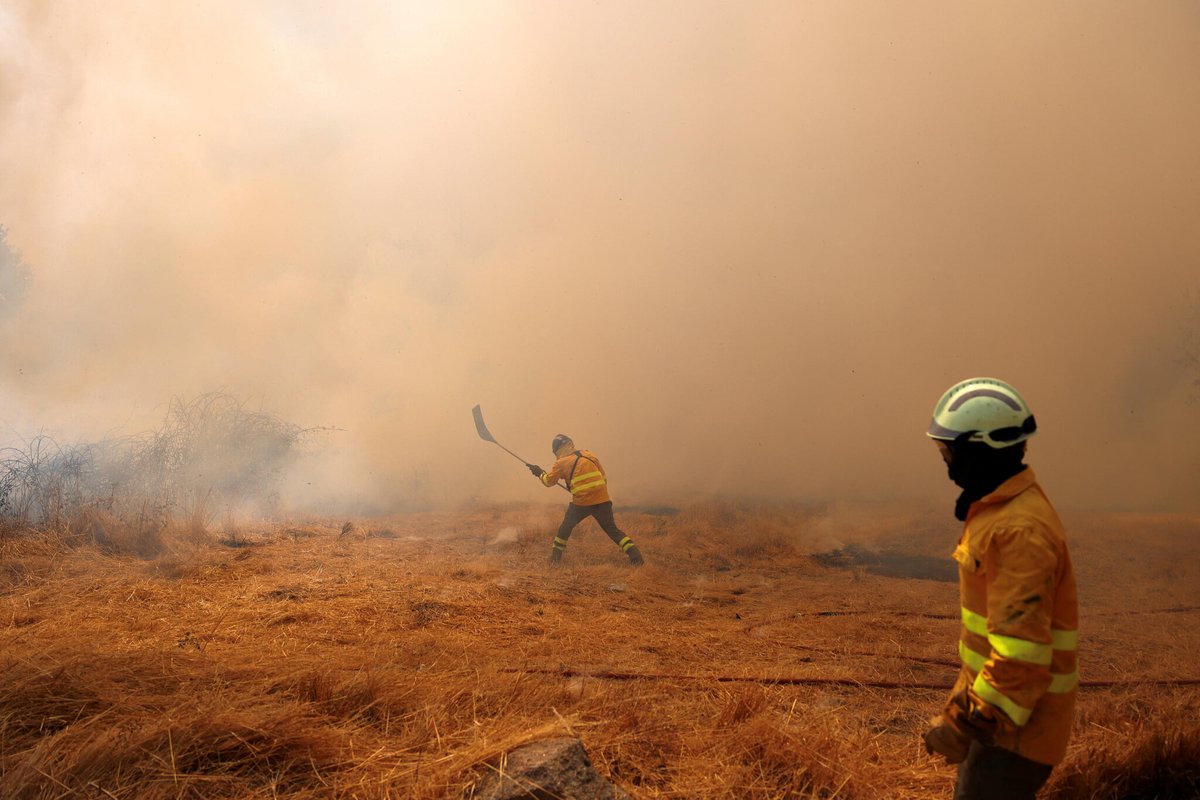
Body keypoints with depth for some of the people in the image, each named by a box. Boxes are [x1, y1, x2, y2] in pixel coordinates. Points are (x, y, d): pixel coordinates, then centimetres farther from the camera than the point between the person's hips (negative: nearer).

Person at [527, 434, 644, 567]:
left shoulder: (561, 463, 3)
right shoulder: (589, 455, 13)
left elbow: (549, 481, 14)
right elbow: (604, 478, 16)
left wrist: (539, 473, 31)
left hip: (581, 502, -3)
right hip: (602, 500, 3)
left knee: (566, 527, 19)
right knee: (613, 530, 9)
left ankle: (555, 555, 21)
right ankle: (634, 554, -5)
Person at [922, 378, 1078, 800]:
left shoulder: (1020, 531, -26)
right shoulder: (995, 509, 8)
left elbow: (1021, 649, -30)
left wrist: (965, 721, -26)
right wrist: (963, 701, 21)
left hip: (1016, 718, -10)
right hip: (993, 700, 10)